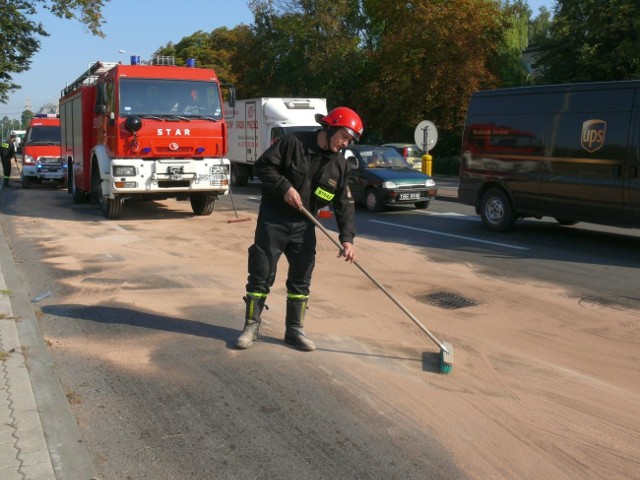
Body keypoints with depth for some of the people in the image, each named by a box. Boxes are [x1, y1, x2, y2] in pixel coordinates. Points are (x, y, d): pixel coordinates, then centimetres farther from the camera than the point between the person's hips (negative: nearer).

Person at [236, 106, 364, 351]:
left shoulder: (340, 166, -1)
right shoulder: (293, 142, -13)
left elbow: (344, 204, -4)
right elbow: (262, 165, -12)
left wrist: (347, 238, -15)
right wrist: (285, 187, -24)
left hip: (303, 225, 5)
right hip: (273, 220, -4)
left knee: (301, 278, 8)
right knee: (261, 274, 1)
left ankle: (295, 329, 21)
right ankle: (251, 326, 14)